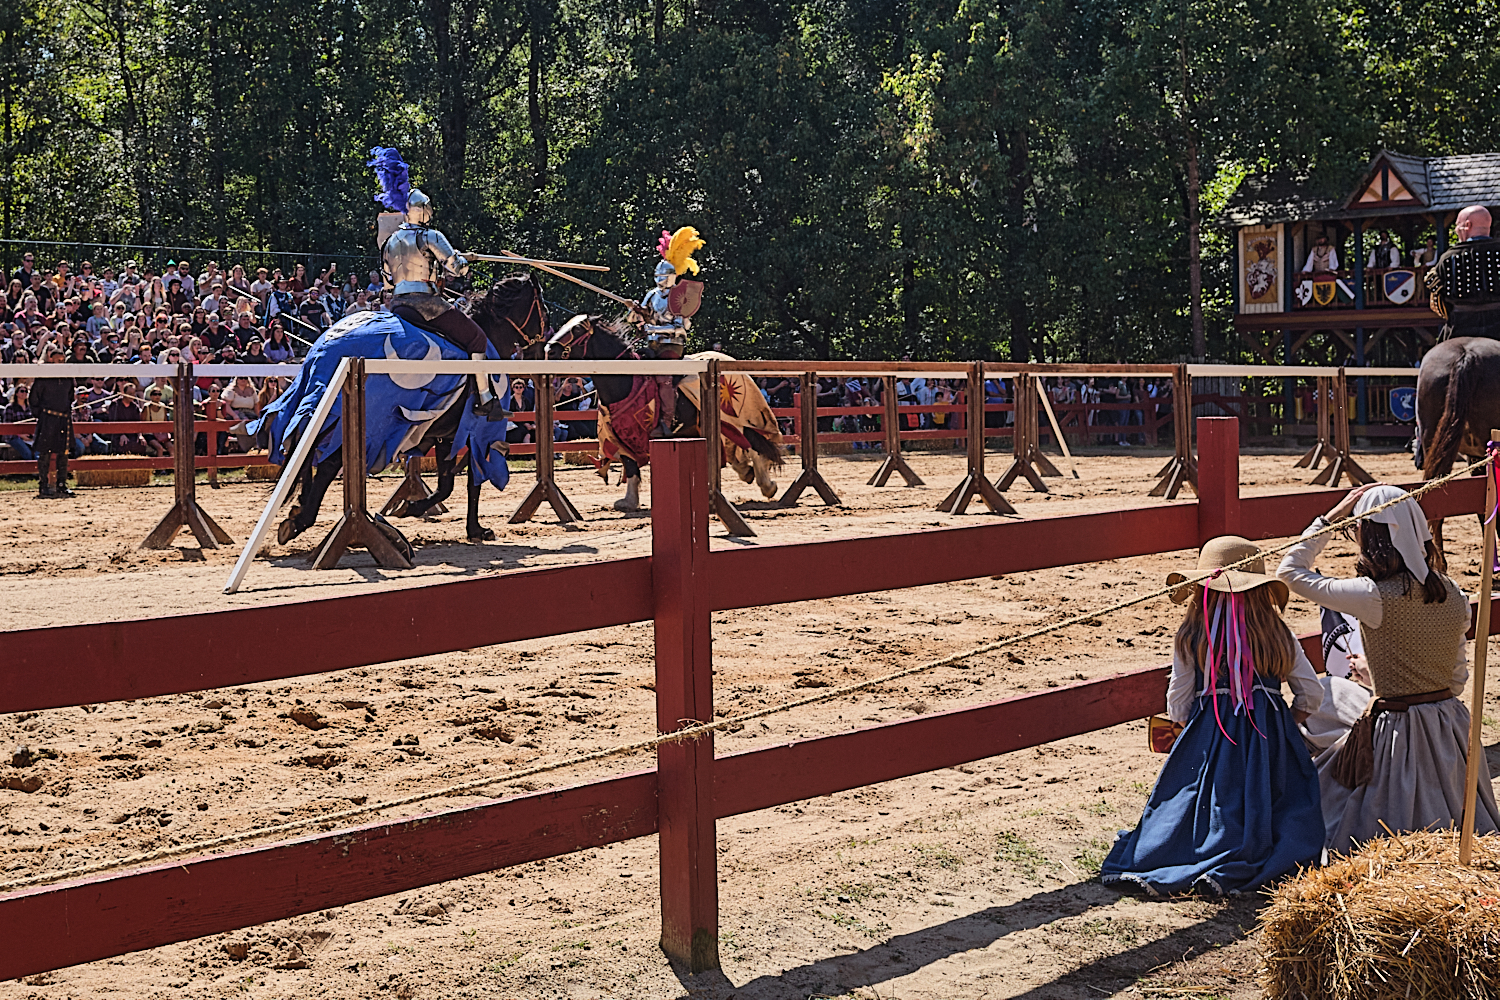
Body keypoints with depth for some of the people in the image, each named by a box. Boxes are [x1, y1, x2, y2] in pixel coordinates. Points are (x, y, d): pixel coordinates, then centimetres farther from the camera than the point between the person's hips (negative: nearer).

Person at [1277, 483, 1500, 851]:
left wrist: (1331, 517, -6)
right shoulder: (1452, 595, 0)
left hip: (1400, 731, -6)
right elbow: (1457, 678, 10)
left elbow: (1290, 571, -11)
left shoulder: (1375, 597, -20)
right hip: (1450, 721, 6)